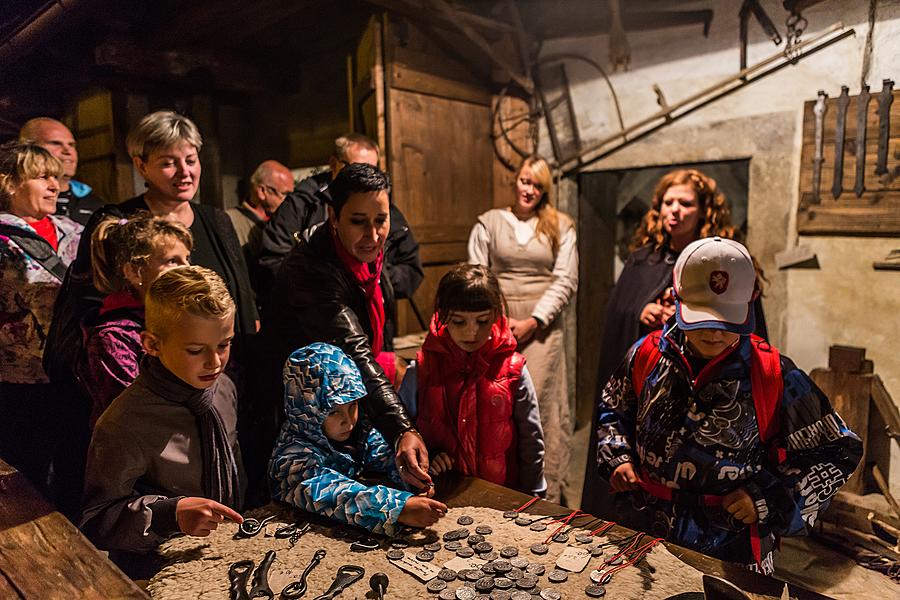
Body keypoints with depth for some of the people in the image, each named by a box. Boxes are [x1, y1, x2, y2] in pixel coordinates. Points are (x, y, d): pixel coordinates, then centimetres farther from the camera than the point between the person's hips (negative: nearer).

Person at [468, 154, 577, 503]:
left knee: (540, 406, -3)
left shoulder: (560, 227, 9)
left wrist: (533, 322, -7)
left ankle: (546, 495, 7)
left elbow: (566, 281, 2)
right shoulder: (489, 222, 10)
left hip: (541, 328, 0)